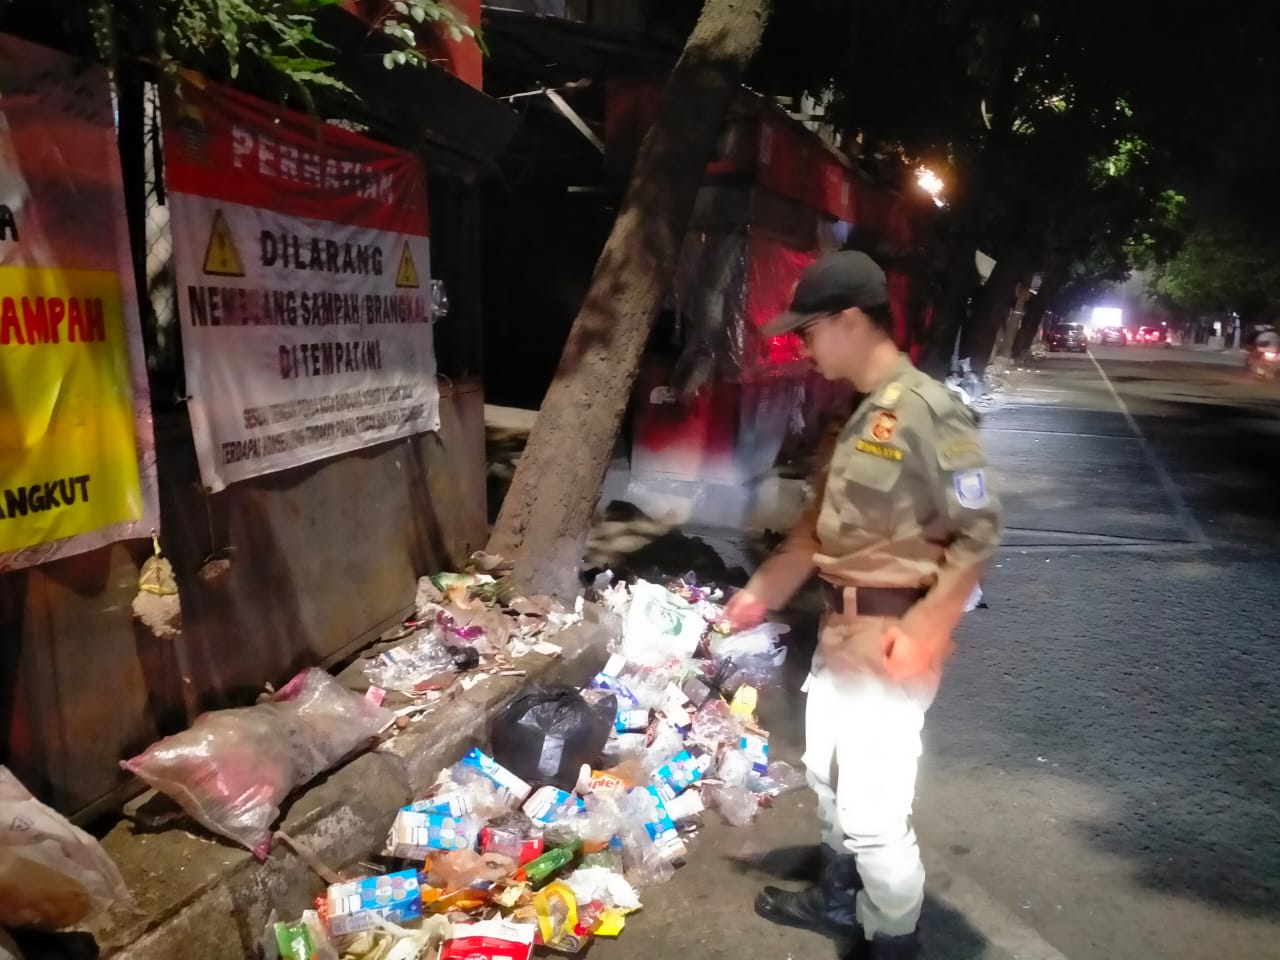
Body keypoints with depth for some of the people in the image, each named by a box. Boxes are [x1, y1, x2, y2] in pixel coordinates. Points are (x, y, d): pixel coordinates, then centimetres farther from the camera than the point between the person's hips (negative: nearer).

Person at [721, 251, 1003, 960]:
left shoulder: (928, 412, -18)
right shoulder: (858, 416, 9)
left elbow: (978, 534, -19)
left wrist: (920, 633, -23)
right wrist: (761, 592, 19)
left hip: (892, 639, -9)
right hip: (840, 629, 9)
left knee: (873, 810, 0)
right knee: (827, 774, 24)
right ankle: (836, 899, 46)